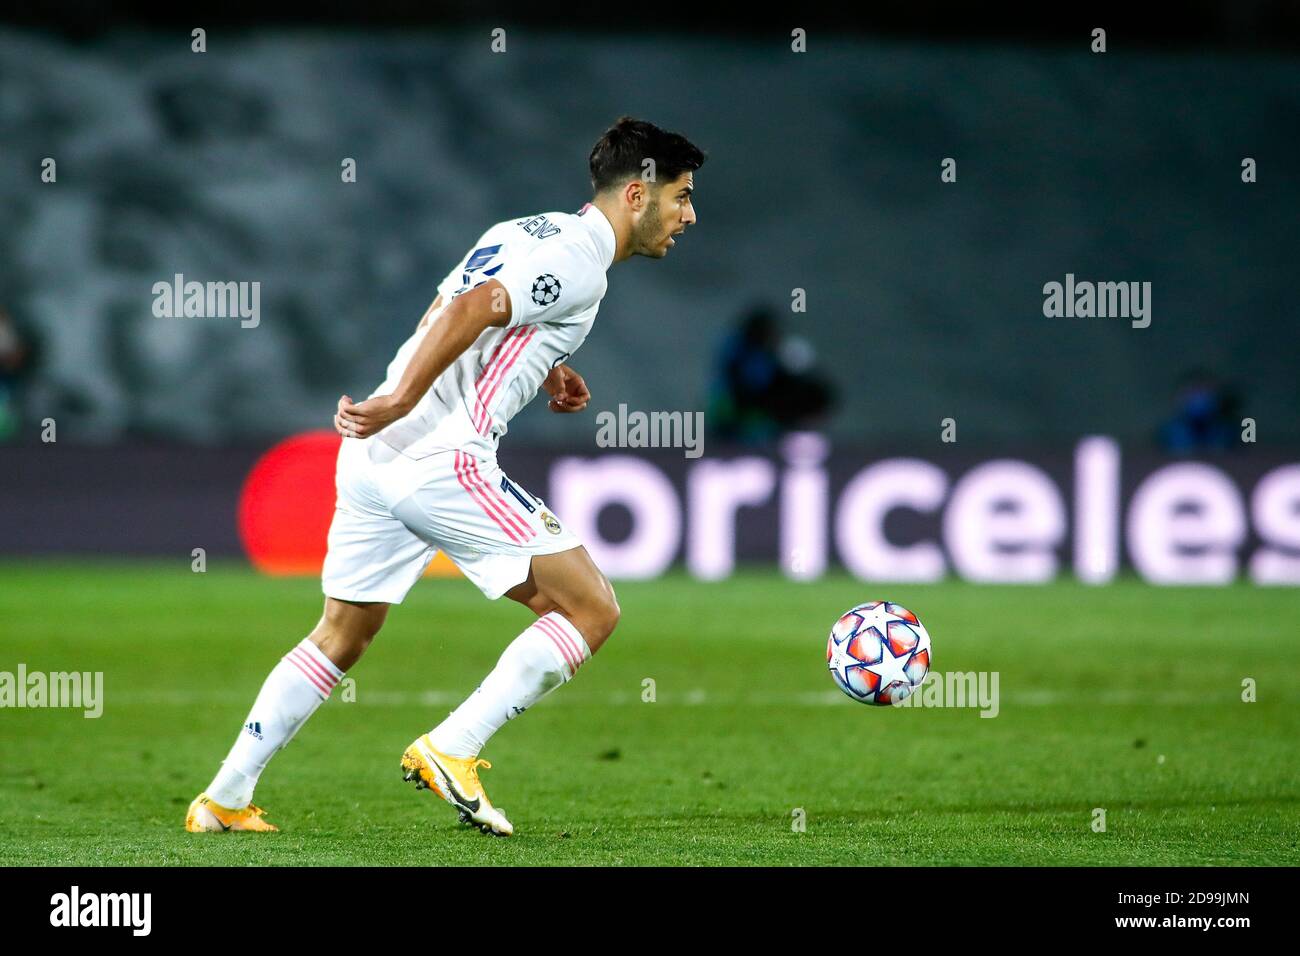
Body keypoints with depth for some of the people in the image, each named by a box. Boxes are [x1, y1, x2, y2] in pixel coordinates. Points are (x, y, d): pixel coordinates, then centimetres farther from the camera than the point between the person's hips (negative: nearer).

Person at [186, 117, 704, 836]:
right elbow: (472, 309, -22)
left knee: (340, 638, 21)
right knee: (592, 609, -4)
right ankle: (450, 750, -8)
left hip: (371, 455, 10)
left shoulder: (528, 231, 21)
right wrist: (400, 403, -27)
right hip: (441, 459, -9)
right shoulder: (580, 257, -7)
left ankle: (224, 799, 21)